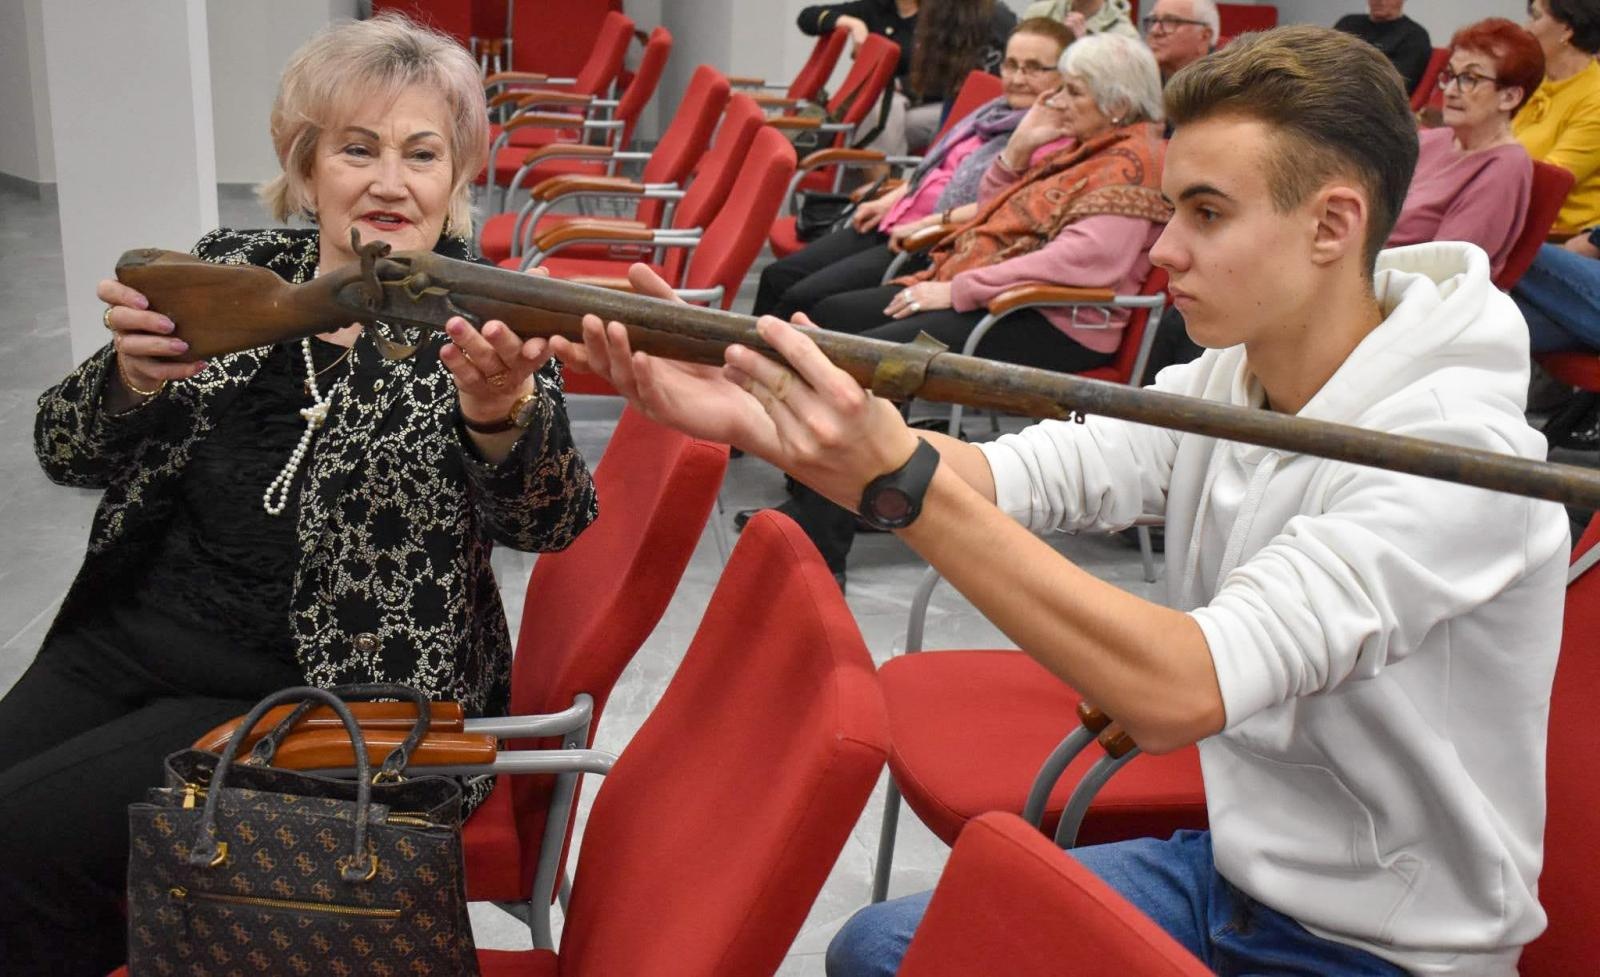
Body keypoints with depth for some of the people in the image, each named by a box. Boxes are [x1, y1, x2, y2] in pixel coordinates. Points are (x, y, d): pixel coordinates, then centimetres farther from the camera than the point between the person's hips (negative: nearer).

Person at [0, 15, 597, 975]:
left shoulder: (476, 328, -8)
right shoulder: (233, 270, 3)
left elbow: (550, 520, -22)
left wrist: (501, 413, -45)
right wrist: (130, 380, -20)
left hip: (323, 690, -5)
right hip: (132, 633, 5)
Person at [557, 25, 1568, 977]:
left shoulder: (1458, 450, -27)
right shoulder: (1225, 381, -3)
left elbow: (1177, 692, -36)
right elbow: (1015, 474, -15)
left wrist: (901, 481, -41)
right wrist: (753, 416, -28)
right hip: (1230, 863, 6)